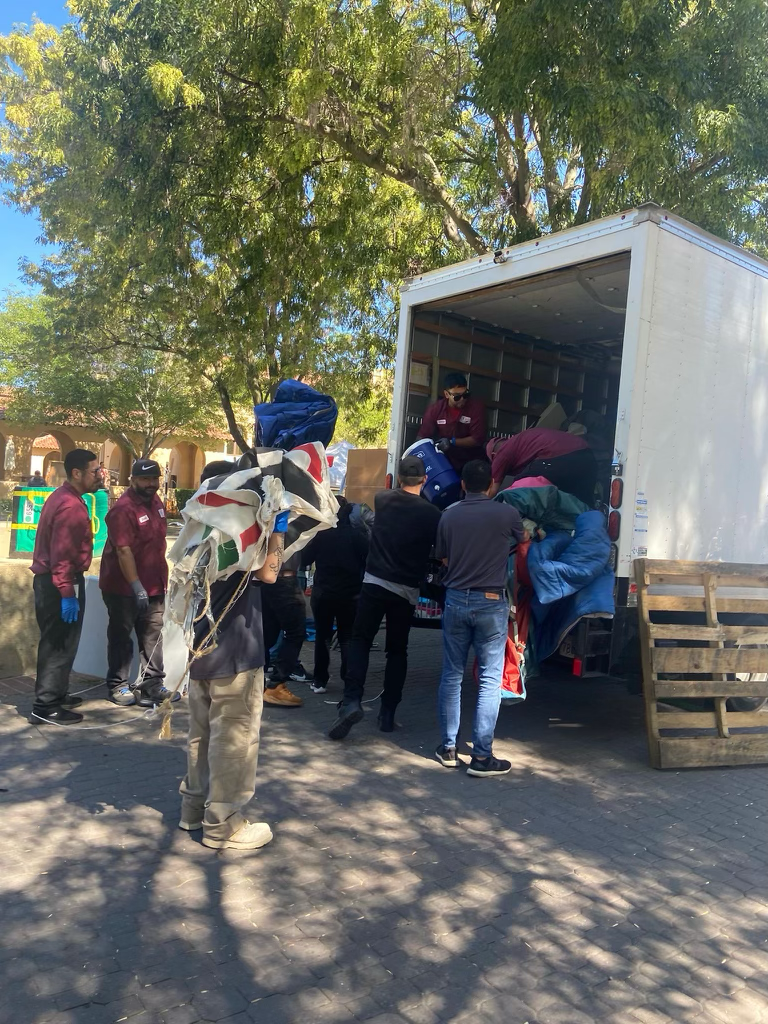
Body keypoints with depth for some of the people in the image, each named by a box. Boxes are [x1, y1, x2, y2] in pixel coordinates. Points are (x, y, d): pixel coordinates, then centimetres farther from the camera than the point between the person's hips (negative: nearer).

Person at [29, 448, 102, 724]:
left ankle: (54, 695, 29)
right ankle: (46, 706, 3)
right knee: (59, 644, -3)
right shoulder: (71, 506, -20)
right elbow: (62, 554, -25)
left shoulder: (63, 497, 14)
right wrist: (67, 593, -25)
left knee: (56, 642, 18)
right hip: (60, 583, -11)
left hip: (50, 580, 11)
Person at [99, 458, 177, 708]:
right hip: (123, 586, -7)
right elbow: (123, 550, -24)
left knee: (152, 636, 10)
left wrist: (161, 578, 18)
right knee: (121, 637, 5)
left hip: (154, 584, 8)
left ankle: (153, 685, 18)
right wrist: (137, 587, -26)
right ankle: (117, 686, 16)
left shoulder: (156, 502, 7)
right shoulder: (123, 508, -19)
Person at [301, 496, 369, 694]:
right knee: (347, 637, 10)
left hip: (323, 592, 0)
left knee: (322, 636, 11)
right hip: (350, 594, 0)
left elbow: (305, 559, -4)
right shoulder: (357, 535, -7)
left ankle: (320, 681, 12)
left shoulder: (320, 534, -7)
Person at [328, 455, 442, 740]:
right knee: (397, 650, 12)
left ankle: (352, 701, -12)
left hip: (375, 581, 0)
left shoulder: (382, 500, 4)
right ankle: (387, 713, 11)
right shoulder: (432, 513, -3)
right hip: (406, 590, 0)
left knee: (360, 640, 6)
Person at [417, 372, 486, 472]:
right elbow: (422, 436, -4)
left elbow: (478, 439, -18)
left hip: (472, 464, -2)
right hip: (446, 462, 2)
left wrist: (452, 442, -26)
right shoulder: (435, 409, -9)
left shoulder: (476, 407, -15)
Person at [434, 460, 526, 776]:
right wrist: (531, 530, 40)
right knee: (489, 680, 3)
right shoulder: (506, 513, -6)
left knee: (452, 675, 12)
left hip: (455, 599, 3)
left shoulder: (449, 515, 1)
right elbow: (523, 538, 17)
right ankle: (481, 756, 4)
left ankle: (448, 748, 20)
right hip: (490, 602, -3)